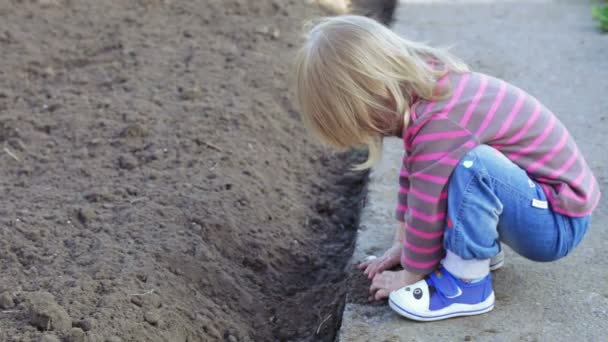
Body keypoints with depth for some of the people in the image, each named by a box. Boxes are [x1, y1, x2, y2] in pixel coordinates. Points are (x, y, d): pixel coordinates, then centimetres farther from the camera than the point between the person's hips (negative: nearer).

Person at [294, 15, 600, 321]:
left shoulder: (440, 124, -30)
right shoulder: (424, 84, -3)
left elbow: (427, 212, -20)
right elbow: (413, 170, 10)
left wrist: (409, 276, -5)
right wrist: (401, 244, 14)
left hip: (557, 223, -9)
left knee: (472, 164, -33)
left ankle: (467, 283, -15)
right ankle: (478, 247, 7)